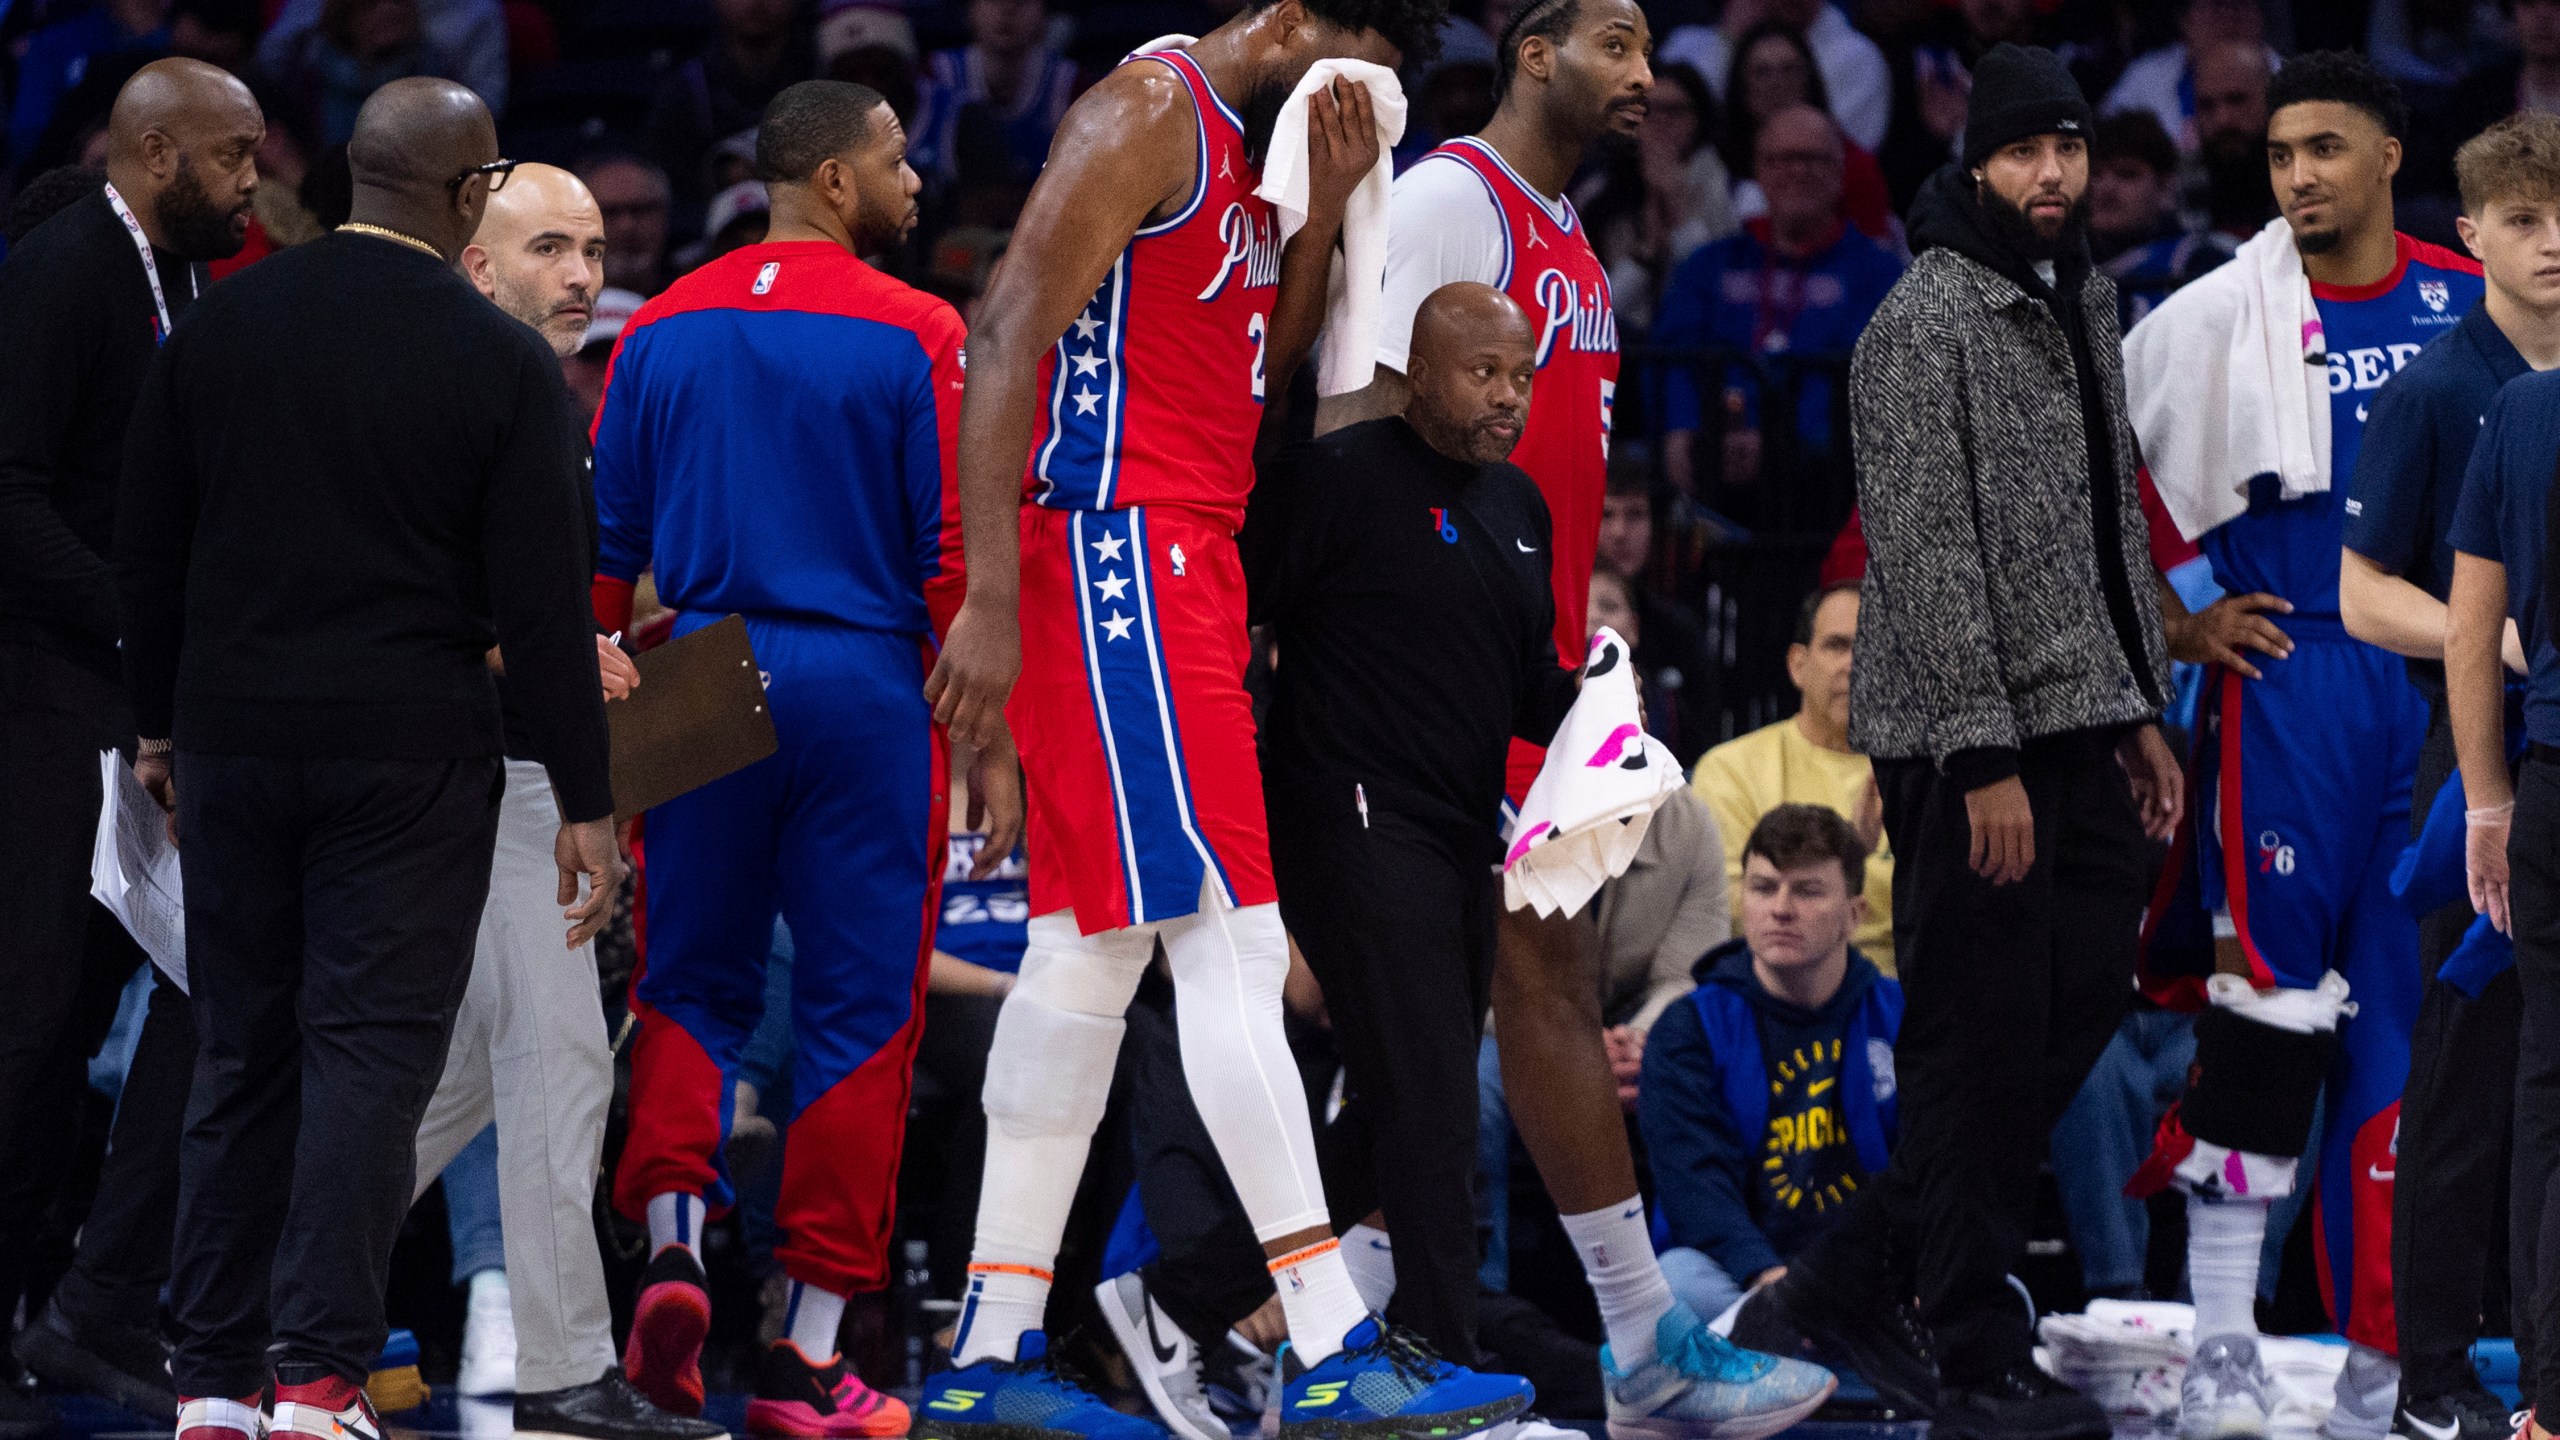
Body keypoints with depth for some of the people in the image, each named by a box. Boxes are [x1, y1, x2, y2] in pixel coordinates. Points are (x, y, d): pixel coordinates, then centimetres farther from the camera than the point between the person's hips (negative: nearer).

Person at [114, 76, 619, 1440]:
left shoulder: (217, 323, 3)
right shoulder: (501, 363, -8)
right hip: (410, 761, -4)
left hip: (235, 743, 4)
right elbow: (540, 606, -8)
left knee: (240, 1057, 11)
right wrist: (584, 802, -3)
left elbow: (147, 548, 9)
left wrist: (163, 722, 21)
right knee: (371, 1056, -1)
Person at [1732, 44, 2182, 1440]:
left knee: (2077, 1012, 8)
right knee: (1982, 1048, -4)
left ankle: (1850, 1282, 16)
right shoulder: (1924, 325, -12)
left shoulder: (2080, 311, 16)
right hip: (1972, 745, -9)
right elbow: (1928, 553, -17)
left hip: (2079, 732, 9)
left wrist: (2142, 711, 19)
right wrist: (1986, 761, -21)